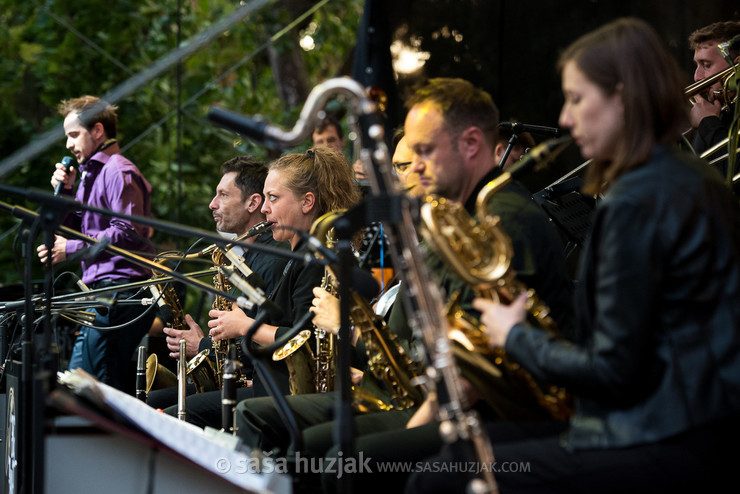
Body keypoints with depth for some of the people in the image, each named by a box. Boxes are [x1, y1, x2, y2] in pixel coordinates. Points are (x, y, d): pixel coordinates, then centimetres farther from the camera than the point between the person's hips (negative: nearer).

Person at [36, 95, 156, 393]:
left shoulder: (118, 171, -8)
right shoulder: (92, 173, 23)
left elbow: (128, 233, -20)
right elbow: (69, 229, 25)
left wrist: (71, 249, -15)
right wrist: (64, 191, 10)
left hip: (119, 288, -10)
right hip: (108, 292, 10)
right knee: (116, 388, 8)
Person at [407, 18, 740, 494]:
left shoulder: (635, 204, -18)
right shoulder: (693, 178, 12)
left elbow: (612, 370, -19)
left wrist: (517, 337, -3)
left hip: (665, 452, -10)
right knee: (461, 448, 17)